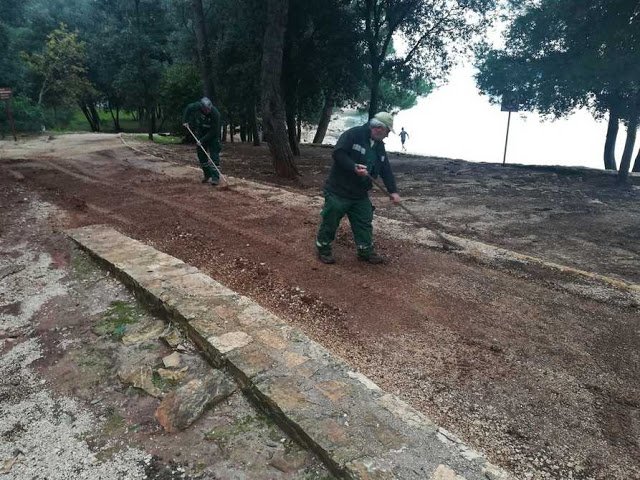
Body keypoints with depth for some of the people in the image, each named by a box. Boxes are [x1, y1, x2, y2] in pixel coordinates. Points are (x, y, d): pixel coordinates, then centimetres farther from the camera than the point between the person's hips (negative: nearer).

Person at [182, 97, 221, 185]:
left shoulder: (215, 113, -30)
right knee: (201, 155, 6)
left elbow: (213, 131, -26)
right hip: (200, 133, 5)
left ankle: (215, 177, -10)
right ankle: (207, 176, 17)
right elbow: (188, 108, 5)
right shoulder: (197, 106, -20)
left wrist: (202, 140, -26)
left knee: (214, 155, -12)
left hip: (212, 135, -4)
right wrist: (185, 120, -1)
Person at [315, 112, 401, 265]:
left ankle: (366, 251, 25)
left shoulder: (379, 146, 9)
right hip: (338, 191, -7)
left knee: (364, 223, 11)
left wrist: (393, 191, 1)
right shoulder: (353, 134, -15)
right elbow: (338, 153, -23)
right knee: (330, 222, 4)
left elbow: (386, 170, 10)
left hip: (360, 195, 7)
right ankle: (323, 250, 22)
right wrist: (354, 168, -32)